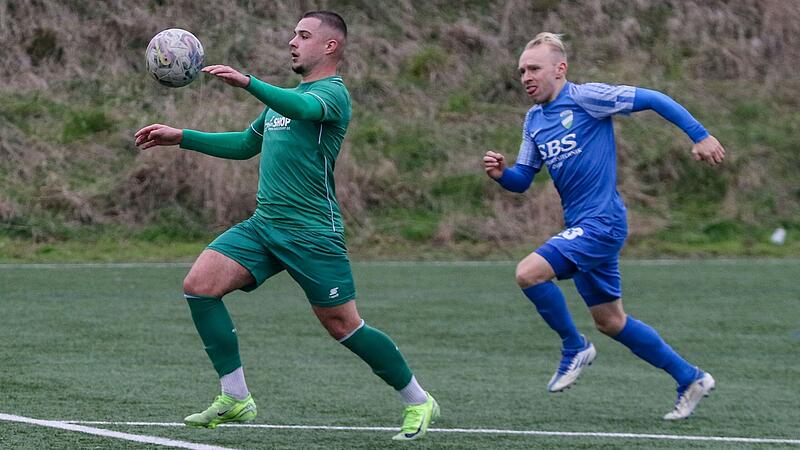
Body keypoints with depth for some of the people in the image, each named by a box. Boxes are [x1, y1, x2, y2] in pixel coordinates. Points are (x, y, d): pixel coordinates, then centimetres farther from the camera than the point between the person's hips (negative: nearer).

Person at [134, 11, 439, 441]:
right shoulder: (285, 97, 20)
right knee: (199, 284, -9)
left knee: (343, 326, -5)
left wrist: (248, 83, -46)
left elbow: (305, 108, -32)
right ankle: (235, 398, -3)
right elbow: (246, 144, 33)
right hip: (263, 224, 8)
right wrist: (180, 137, 26)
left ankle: (418, 402, 14)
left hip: (312, 232, -8)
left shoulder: (332, 92, -7)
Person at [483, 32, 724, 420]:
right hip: (581, 228, 9)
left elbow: (652, 99, -11)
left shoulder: (584, 97, -11)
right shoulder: (533, 120, 13)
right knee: (611, 322, 14)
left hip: (601, 223, -9)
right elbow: (522, 180, 16)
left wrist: (700, 135, -14)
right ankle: (689, 379, 26)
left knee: (529, 272, -23)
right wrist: (501, 173, -7)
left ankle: (574, 347, -1)